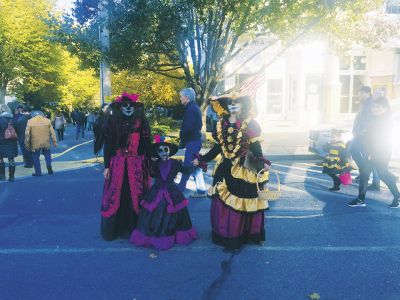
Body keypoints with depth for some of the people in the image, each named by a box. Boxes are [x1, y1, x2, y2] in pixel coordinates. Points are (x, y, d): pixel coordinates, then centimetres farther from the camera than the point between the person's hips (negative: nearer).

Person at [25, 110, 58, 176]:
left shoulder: (30, 121, -2)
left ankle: (38, 172, 12)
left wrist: (27, 144, 6)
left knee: (36, 157, 10)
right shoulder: (47, 120, 1)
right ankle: (49, 166, -2)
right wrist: (54, 141, 6)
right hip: (46, 143, 2)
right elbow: (52, 132, 1)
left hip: (35, 143, -1)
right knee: (47, 155, 19)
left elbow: (27, 134, -1)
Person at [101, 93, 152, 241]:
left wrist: (149, 164, 2)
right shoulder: (112, 121, 3)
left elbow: (147, 144, 4)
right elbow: (108, 145, 3)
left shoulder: (142, 122, 4)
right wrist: (107, 166, 0)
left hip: (137, 165, 0)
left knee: (135, 196, 3)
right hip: (117, 165, 0)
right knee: (115, 196, 3)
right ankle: (112, 229, 18)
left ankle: (133, 228, 17)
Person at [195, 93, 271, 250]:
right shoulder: (222, 124, 7)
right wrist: (201, 160, 14)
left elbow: (255, 147, -9)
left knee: (242, 202, 1)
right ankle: (223, 234, 25)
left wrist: (262, 163, -22)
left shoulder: (249, 124, -6)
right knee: (222, 200, 8)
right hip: (225, 168, 4)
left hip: (244, 169, -4)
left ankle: (241, 234, 16)